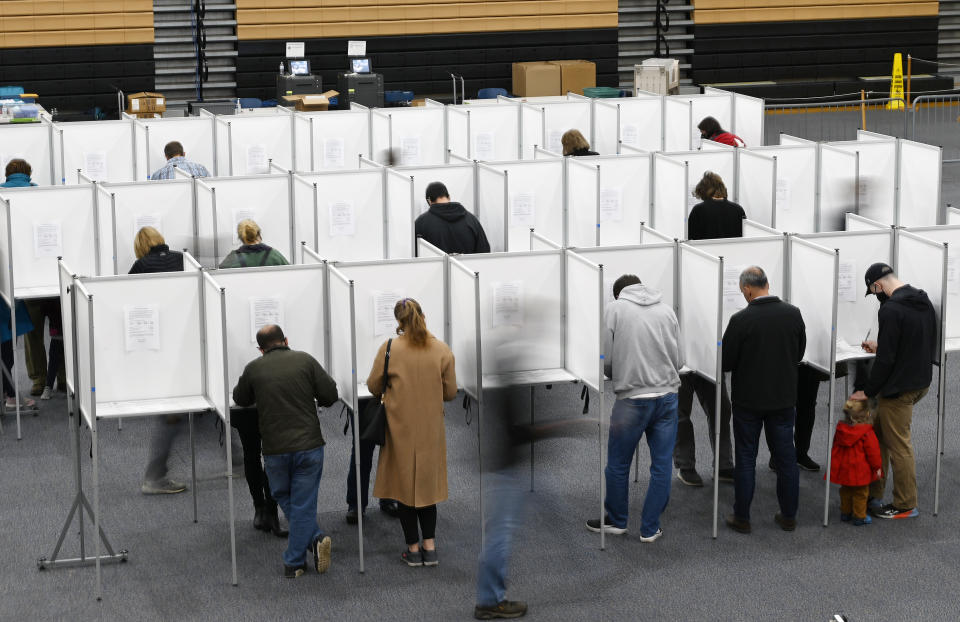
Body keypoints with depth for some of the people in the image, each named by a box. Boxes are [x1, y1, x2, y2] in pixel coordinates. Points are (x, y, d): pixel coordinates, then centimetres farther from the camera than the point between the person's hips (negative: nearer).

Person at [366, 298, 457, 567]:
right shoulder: (442, 350, -7)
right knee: (428, 483, 15)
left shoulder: (389, 349, -12)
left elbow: (374, 387, -3)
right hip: (431, 430, 2)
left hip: (401, 429, -2)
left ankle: (413, 548, 14)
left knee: (405, 484, 10)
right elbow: (450, 393, -1)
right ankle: (430, 546, 12)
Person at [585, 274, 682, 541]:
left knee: (618, 465, 14)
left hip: (632, 399, -3)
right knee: (662, 466, 10)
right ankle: (650, 528, 15)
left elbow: (605, 360, -3)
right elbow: (679, 360, 9)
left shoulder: (614, 309, 0)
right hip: (668, 396, 3)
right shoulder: (666, 309, 9)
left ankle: (616, 520, 28)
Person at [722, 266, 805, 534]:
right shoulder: (793, 314, -3)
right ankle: (788, 516, 17)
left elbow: (725, 362, -11)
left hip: (749, 400, -4)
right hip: (784, 399, 4)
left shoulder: (741, 319, -17)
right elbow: (799, 354, 9)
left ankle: (742, 518, 10)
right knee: (786, 457, 11)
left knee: (746, 459, 5)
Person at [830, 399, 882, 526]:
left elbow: (835, 447, 11)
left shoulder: (840, 429, -1)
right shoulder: (866, 432, -19)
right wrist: (877, 467, -1)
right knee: (860, 493, 8)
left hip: (843, 469, 6)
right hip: (860, 470, -6)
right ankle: (859, 517, 13)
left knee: (846, 491, 21)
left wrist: (834, 463, 25)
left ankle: (845, 513, 30)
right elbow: (873, 451, -14)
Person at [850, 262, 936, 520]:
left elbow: (886, 359, -21)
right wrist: (880, 348, 19)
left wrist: (868, 392, -11)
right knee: (878, 434, 19)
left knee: (899, 446, 2)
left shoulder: (891, 310, -21)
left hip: (899, 388, -10)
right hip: (920, 381, 10)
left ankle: (905, 506, 11)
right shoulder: (923, 302, 8)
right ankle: (873, 494, 26)